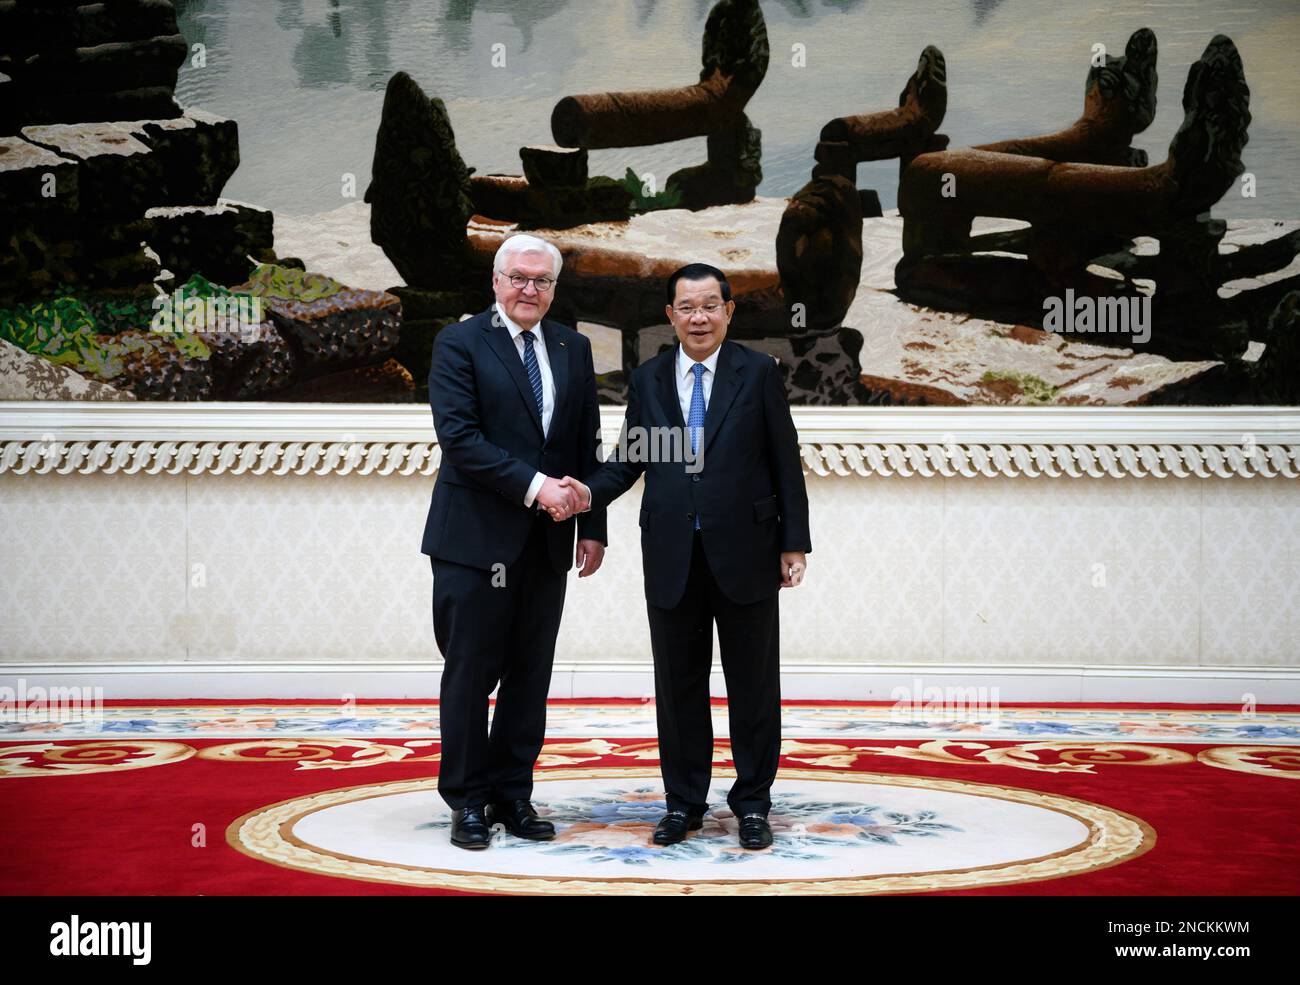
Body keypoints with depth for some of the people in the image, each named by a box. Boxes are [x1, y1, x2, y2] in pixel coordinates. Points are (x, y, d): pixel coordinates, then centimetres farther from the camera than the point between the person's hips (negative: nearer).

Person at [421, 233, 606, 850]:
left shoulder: (573, 349, 13)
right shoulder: (460, 344, -3)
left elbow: (587, 445, 14)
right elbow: (459, 437, -14)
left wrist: (593, 526, 8)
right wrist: (534, 486, -19)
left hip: (547, 541, 5)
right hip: (476, 538, -5)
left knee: (530, 677, 8)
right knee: (471, 674, 2)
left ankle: (513, 796, 18)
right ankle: (468, 802, 12)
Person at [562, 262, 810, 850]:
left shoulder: (759, 373, 1)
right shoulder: (647, 380, 8)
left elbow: (785, 463, 0)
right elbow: (630, 456, 9)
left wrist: (794, 542, -4)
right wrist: (593, 492, -11)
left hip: (744, 552, -2)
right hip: (672, 556, 2)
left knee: (752, 682, 6)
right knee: (678, 683, 9)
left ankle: (753, 802, 18)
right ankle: (684, 801, 21)